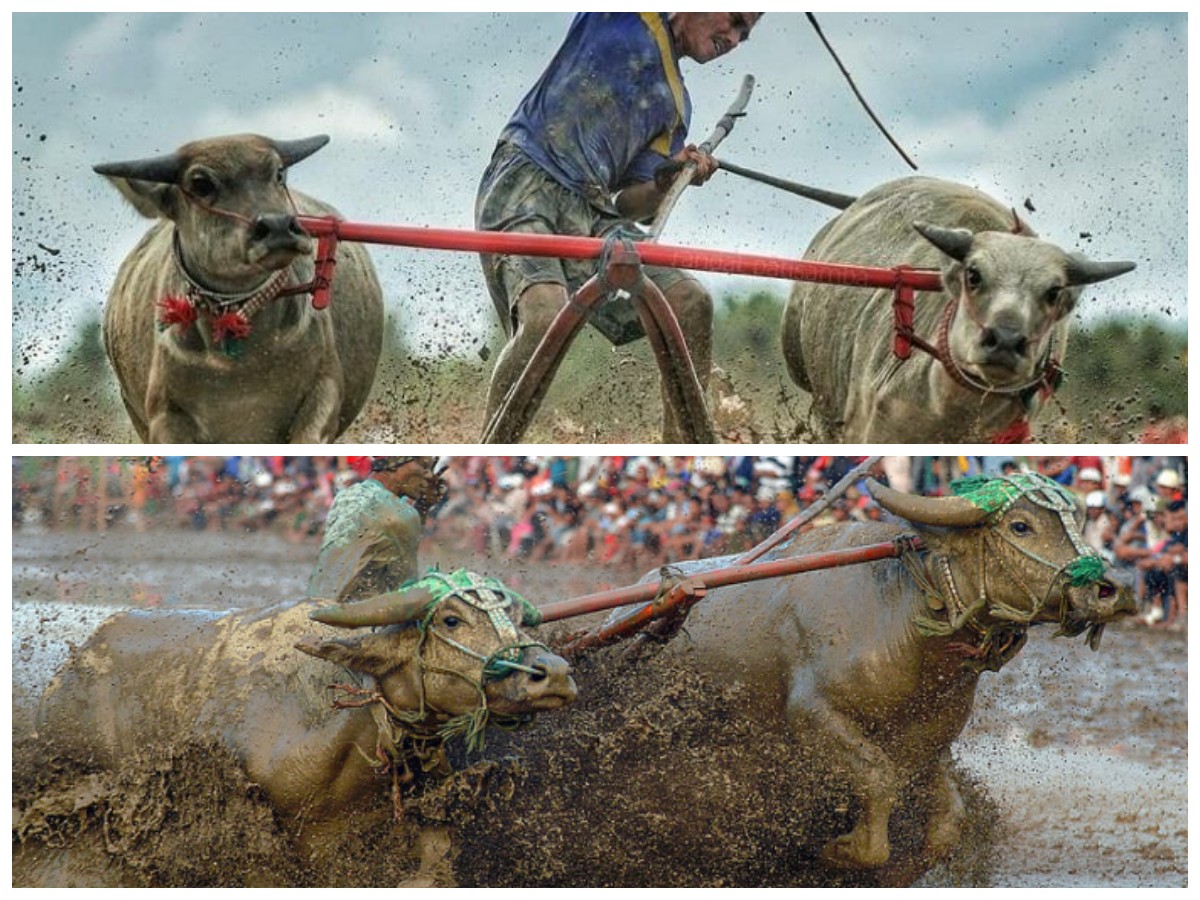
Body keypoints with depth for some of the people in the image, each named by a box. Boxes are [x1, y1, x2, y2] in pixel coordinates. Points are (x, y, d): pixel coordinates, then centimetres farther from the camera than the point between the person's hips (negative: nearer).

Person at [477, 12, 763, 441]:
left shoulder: (675, 107, 23)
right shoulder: (623, 16, 10)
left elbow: (631, 204, 19)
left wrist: (667, 180, -4)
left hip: (590, 213, 7)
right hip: (525, 186, -7)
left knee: (691, 303, -9)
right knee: (546, 314, -32)